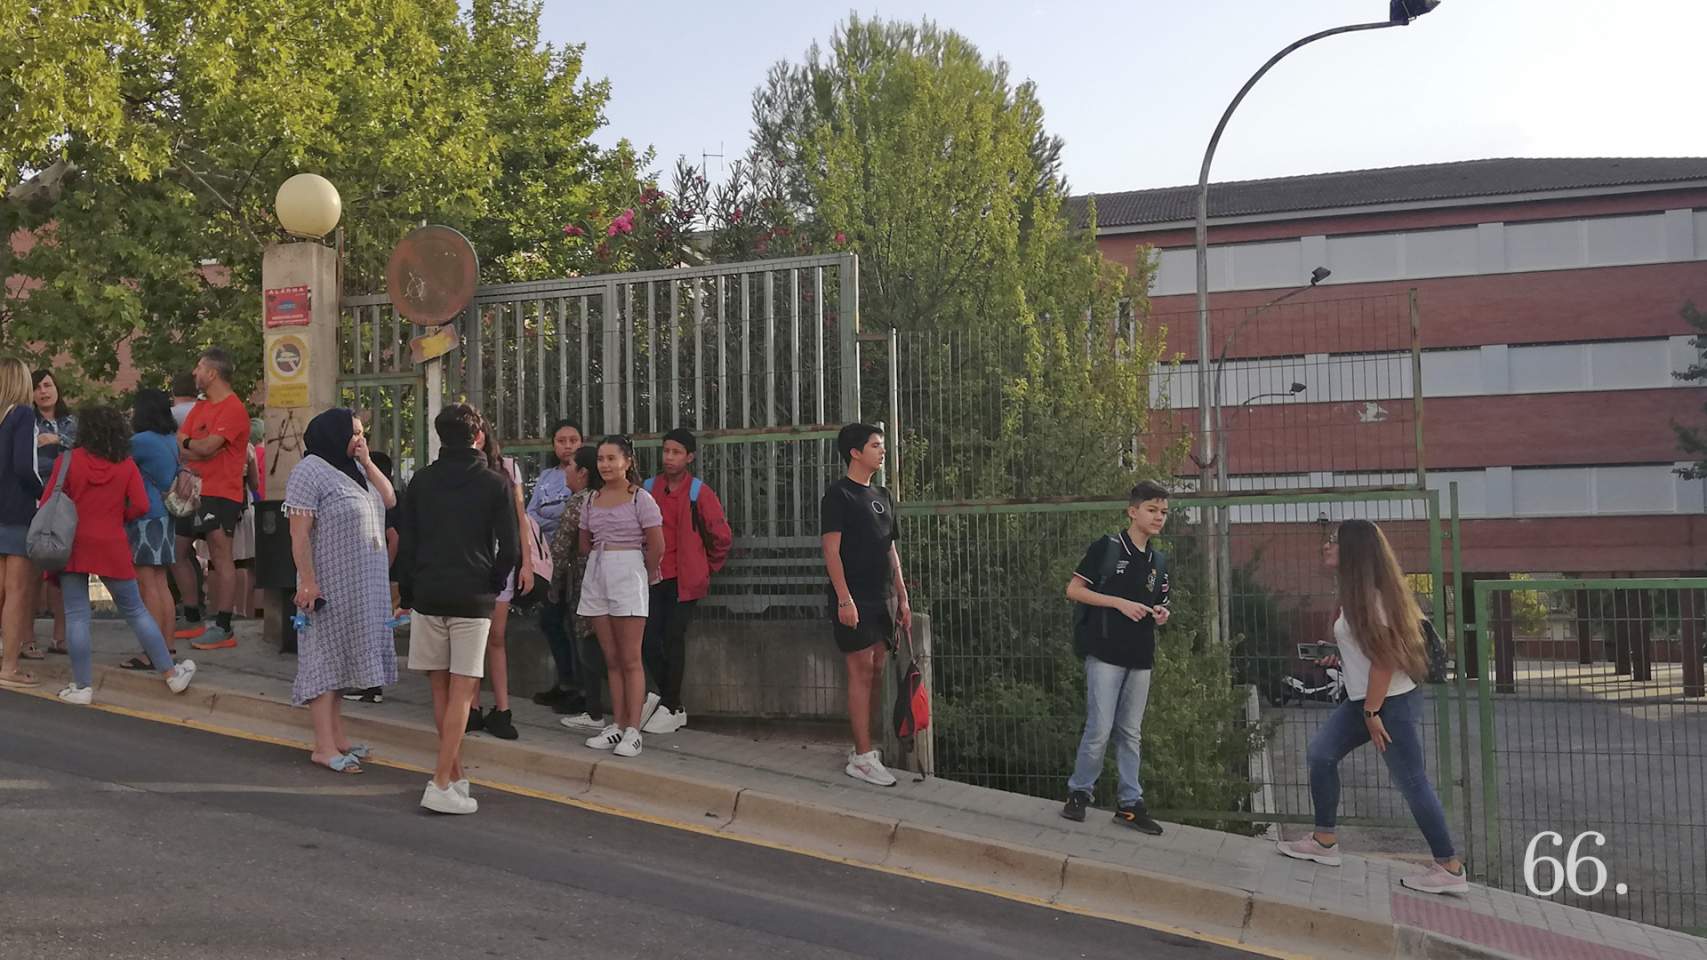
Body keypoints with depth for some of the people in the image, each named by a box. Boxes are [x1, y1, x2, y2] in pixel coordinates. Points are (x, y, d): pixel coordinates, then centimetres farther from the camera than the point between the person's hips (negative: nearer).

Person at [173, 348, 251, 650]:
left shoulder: (233, 409, -12)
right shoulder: (200, 407, 16)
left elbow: (207, 447, -19)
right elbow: (180, 448, 10)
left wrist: (185, 441, 0)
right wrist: (187, 469, -11)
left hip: (221, 495, -10)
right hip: (195, 492, 10)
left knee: (220, 557, -10)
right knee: (179, 551, 14)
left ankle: (223, 629, -8)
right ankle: (192, 621, 24)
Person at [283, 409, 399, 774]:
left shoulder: (354, 468, 13)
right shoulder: (309, 472, -13)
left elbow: (389, 499, 7)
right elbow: (299, 533, -18)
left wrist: (367, 462, -1)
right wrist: (307, 582, -23)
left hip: (360, 586, 8)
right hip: (329, 584, -8)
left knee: (340, 656, 12)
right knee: (325, 656, -4)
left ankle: (336, 734, 20)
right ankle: (324, 746, -1)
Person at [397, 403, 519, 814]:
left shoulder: (421, 481, 7)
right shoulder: (495, 484, -3)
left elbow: (405, 543, 7)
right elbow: (510, 549, -4)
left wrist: (407, 592, 14)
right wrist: (493, 584, 12)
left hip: (427, 595, 3)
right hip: (472, 598, -3)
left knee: (441, 689, 12)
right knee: (461, 691, -1)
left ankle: (456, 775, 19)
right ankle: (441, 784, -7)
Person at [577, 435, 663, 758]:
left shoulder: (640, 498, -6)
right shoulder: (592, 501, 11)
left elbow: (656, 546, -8)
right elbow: (585, 544, 18)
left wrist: (646, 576, 1)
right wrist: (600, 565, 10)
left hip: (627, 574, -6)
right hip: (596, 575, 6)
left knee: (630, 660, -4)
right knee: (611, 659, 9)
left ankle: (632, 731, -3)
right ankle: (617, 725, 13)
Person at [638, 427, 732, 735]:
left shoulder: (699, 492, -5)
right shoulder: (649, 488, 6)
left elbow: (721, 535, 0)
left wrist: (708, 567, 7)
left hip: (683, 579, -4)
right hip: (653, 576, 4)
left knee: (673, 639, -3)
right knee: (649, 638, 0)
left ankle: (670, 707, 9)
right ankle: (666, 696, 19)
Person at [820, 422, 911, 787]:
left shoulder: (882, 496, 16)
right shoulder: (839, 494, -7)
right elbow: (831, 550, -13)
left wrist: (902, 598, 14)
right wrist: (844, 599, -20)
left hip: (879, 598, 8)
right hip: (853, 599, -8)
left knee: (874, 672, 10)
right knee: (861, 672, -7)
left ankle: (863, 746, 19)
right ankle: (862, 757, -3)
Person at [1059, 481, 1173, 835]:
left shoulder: (1158, 562, 15)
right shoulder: (1107, 548, -5)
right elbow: (1074, 590, -8)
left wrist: (1161, 614, 0)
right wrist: (1121, 603, -15)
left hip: (1141, 658, 6)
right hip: (1105, 653, -6)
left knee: (1130, 733, 10)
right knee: (1100, 730, -6)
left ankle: (1130, 803, 15)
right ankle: (1078, 792, 11)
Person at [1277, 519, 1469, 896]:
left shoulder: (1371, 595, -18)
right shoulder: (1356, 591, 11)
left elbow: (1384, 657, -21)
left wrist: (1373, 710, -21)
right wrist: (1339, 657, 13)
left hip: (1392, 702, -10)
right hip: (1363, 699, 10)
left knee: (1412, 782, -4)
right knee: (1319, 753, 10)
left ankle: (1449, 869, 4)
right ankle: (1324, 841, 17)